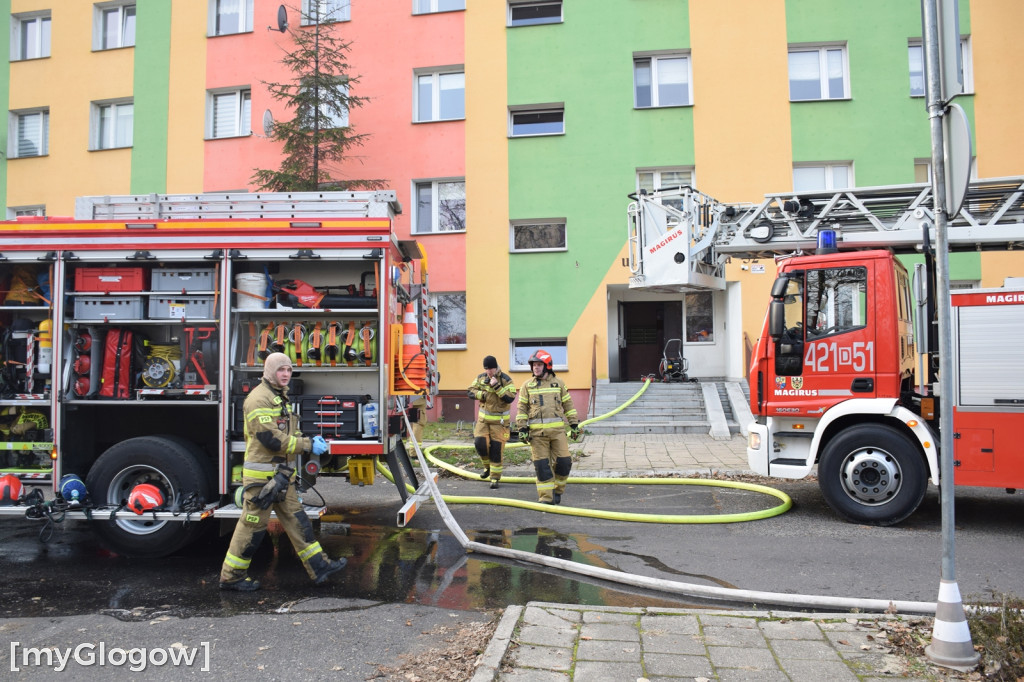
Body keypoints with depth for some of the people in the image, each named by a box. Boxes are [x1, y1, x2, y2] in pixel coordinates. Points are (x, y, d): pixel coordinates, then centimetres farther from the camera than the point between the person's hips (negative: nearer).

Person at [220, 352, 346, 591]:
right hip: (262, 475, -9)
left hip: (282, 475, 9)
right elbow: (270, 438, -23)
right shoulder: (259, 399, -15)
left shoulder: (281, 398, 16)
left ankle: (319, 566, 13)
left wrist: (310, 440, 2)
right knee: (252, 526, 1)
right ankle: (231, 576, 15)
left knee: (297, 520, 10)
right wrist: (307, 445, -20)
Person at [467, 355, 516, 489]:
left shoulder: (506, 380, -10)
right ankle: (487, 466, 21)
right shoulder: (480, 378, 4)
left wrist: (497, 386, -27)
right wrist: (482, 395, -16)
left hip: (499, 420, -3)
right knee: (480, 443, -7)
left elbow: (510, 398, -20)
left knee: (496, 449, -2)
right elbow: (470, 391, 1)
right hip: (483, 418, 4)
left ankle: (495, 478, 11)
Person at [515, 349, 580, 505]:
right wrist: (522, 428, -1)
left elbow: (568, 404, 13)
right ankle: (546, 498, 7)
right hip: (537, 432, -1)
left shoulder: (558, 383, 9)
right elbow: (522, 408, 7)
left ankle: (557, 490, 22)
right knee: (541, 465, -2)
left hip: (557, 429, 1)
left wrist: (574, 424, 9)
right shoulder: (527, 385, 7)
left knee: (563, 462, -1)